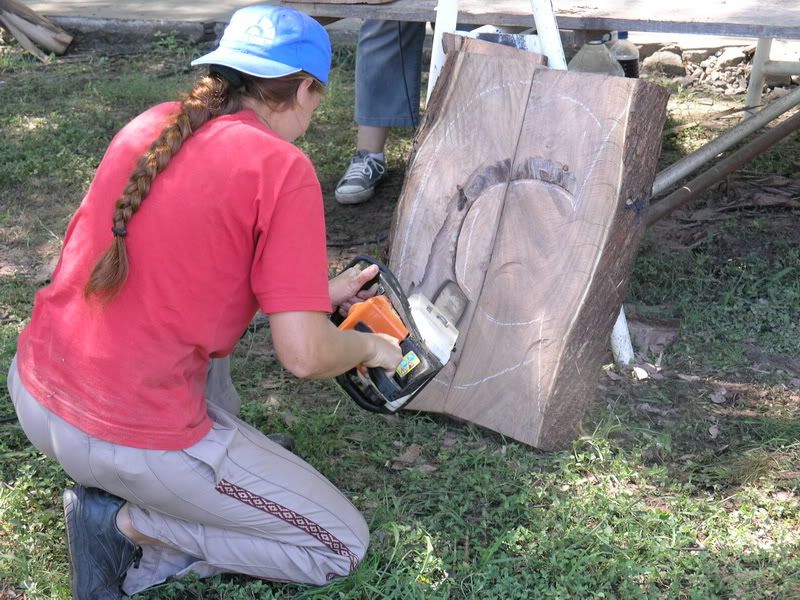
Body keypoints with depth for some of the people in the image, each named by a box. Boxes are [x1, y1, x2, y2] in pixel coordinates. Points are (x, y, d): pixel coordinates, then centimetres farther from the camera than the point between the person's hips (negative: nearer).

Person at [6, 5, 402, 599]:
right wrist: (371, 346, 4)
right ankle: (125, 521, 1)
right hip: (134, 437, -8)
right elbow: (303, 354, -18)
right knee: (343, 545, 9)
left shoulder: (148, 125, 7)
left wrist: (316, 293, 23)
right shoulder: (283, 168, -14)